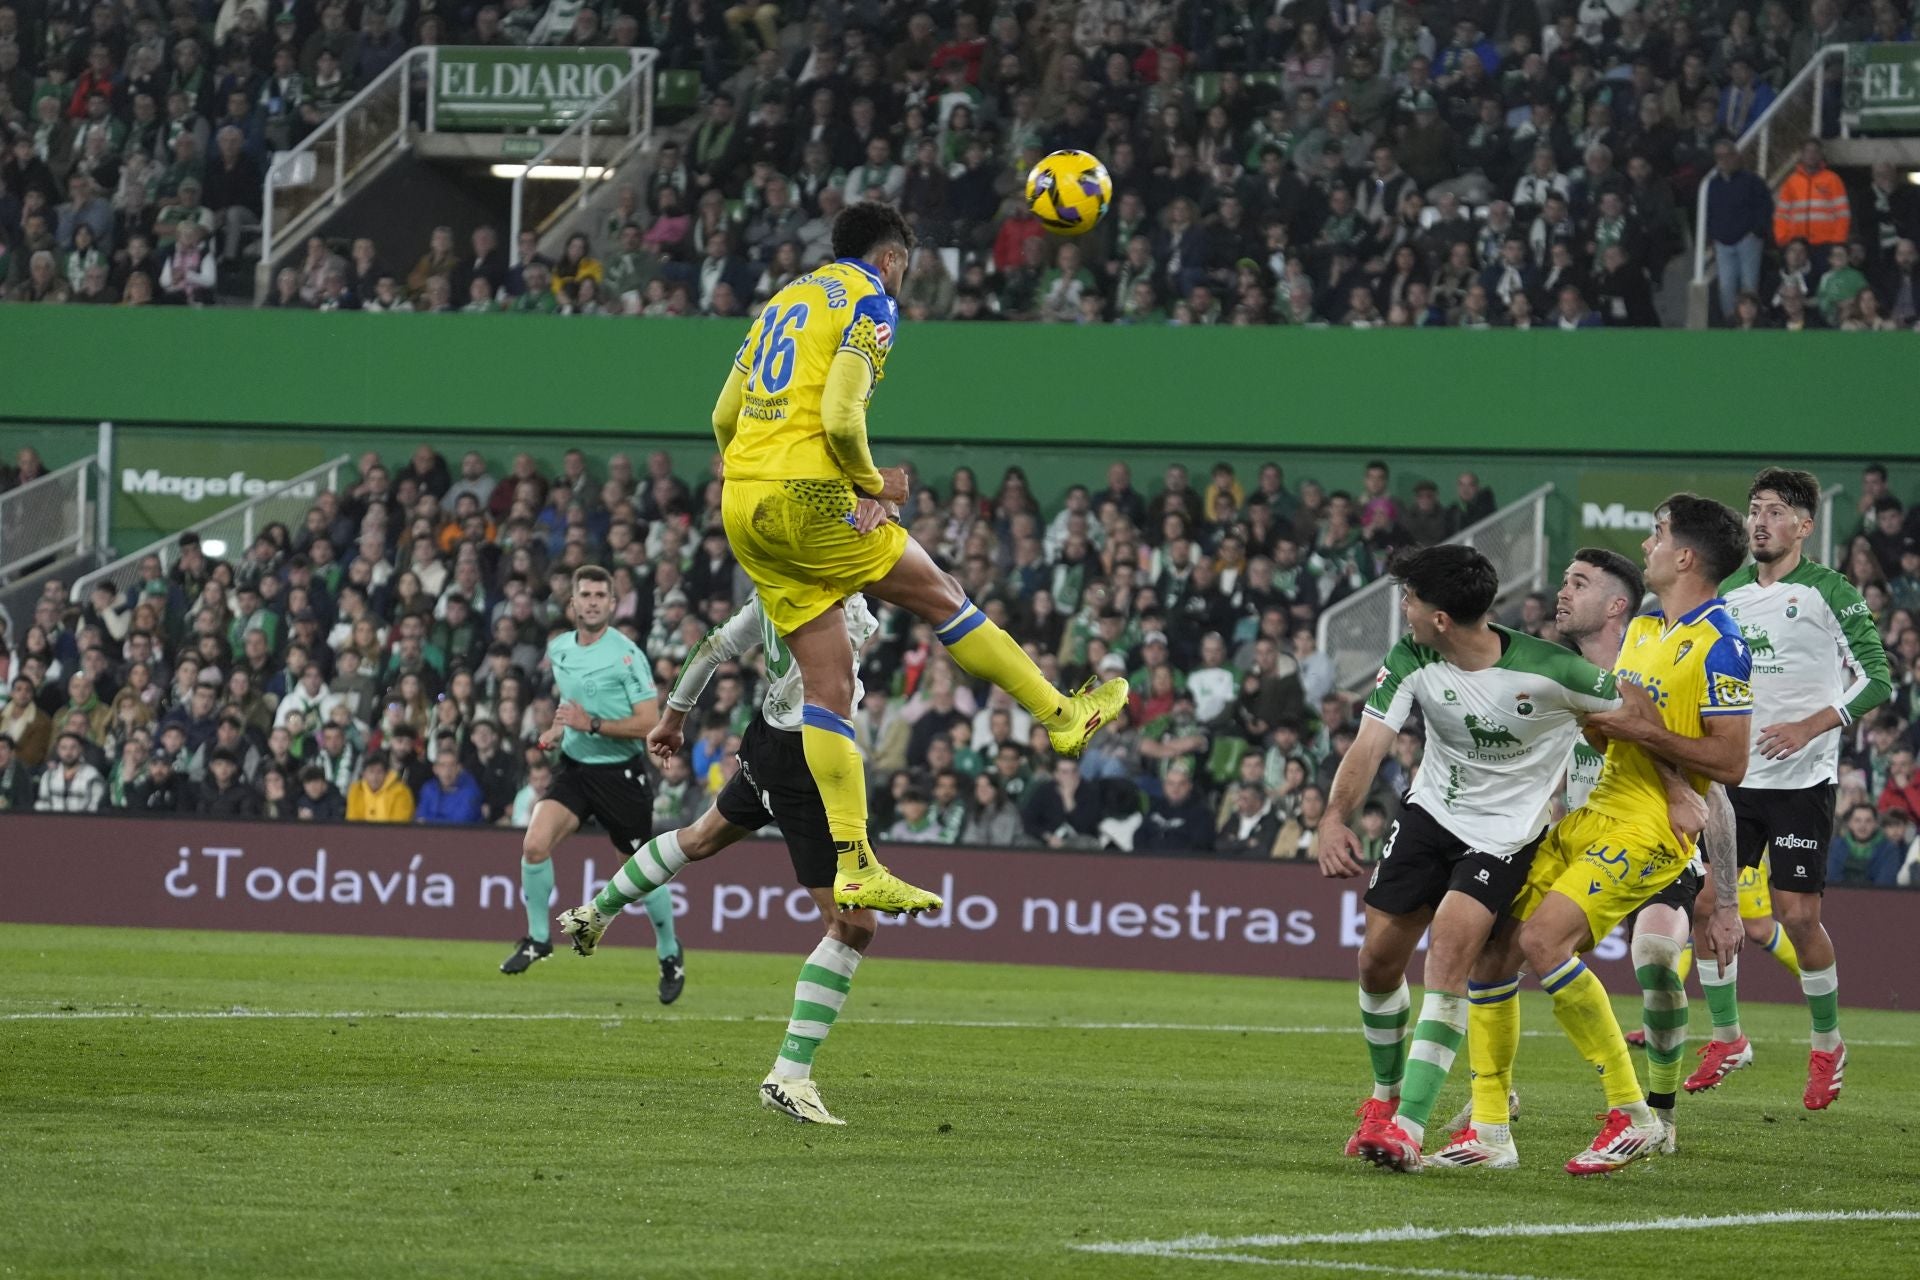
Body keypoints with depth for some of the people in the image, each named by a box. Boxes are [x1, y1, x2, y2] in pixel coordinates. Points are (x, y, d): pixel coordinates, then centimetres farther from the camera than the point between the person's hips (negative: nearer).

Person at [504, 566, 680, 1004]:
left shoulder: (627, 655, -15)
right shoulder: (558, 649, 4)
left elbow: (650, 723, -19)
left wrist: (592, 724, -25)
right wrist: (557, 728, 7)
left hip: (620, 772, -4)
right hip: (574, 767, 4)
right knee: (534, 844, -17)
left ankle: (670, 954, 27)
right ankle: (537, 938, 1)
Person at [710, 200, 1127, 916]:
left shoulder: (786, 301, 22)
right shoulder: (869, 302, -2)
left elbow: (724, 415, 21)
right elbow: (840, 415, -16)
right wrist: (873, 483, -1)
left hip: (742, 506, 7)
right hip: (808, 497, -7)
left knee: (828, 685, 5)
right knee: (940, 596, 10)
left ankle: (855, 868, 1)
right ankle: (1062, 717, 20)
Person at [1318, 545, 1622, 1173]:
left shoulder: (1547, 670, -23)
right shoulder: (1411, 661, -11)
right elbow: (1371, 743, -17)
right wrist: (1336, 817, -34)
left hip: (1506, 832, -5)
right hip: (1430, 815, 5)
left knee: (1449, 951, -24)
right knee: (1378, 960, 4)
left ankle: (1408, 1124, -24)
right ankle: (1386, 1093, 33)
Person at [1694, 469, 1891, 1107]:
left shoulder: (1830, 593, -6)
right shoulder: (1727, 593, 10)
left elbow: (1877, 676, -9)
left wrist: (1809, 727, -17)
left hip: (1802, 778, -5)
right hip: (1731, 776, 5)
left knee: (1798, 915, -7)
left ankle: (1827, 1047, 12)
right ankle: (1727, 1039, 14)